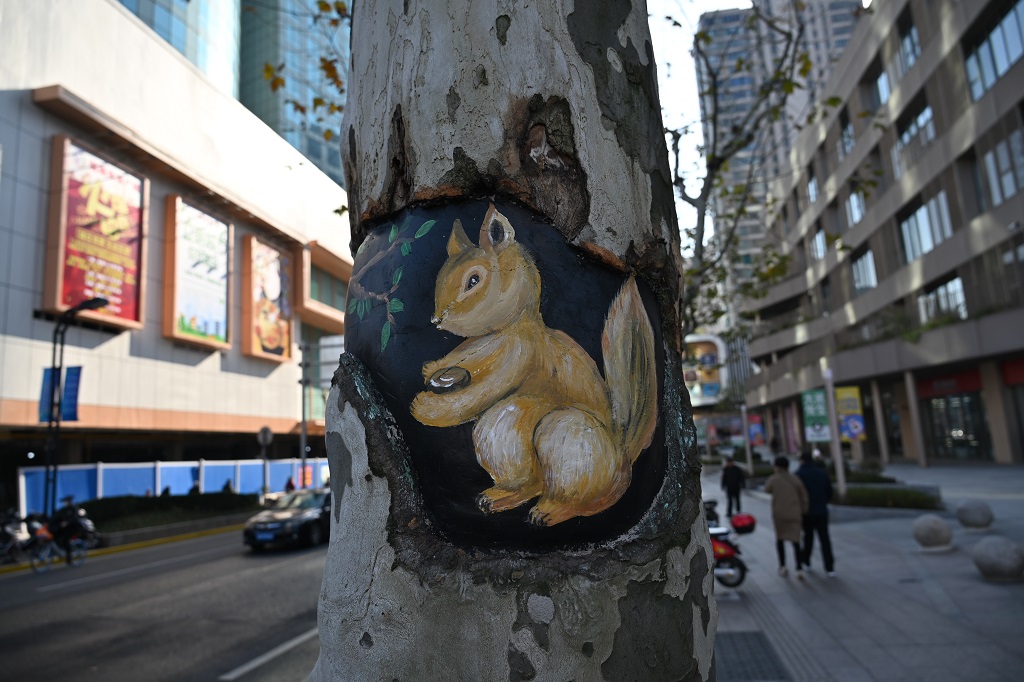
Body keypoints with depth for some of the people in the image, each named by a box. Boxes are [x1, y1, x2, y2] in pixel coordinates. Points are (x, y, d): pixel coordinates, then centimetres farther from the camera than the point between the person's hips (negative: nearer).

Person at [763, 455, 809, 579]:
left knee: (780, 539, 16)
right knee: (796, 542, 4)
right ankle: (799, 569, -8)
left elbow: (767, 490, 13)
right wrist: (803, 513, 12)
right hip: (795, 515, 1)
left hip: (779, 514, -1)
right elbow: (804, 498, 2)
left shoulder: (773, 479, -7)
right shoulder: (796, 479, -1)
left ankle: (782, 567, 16)